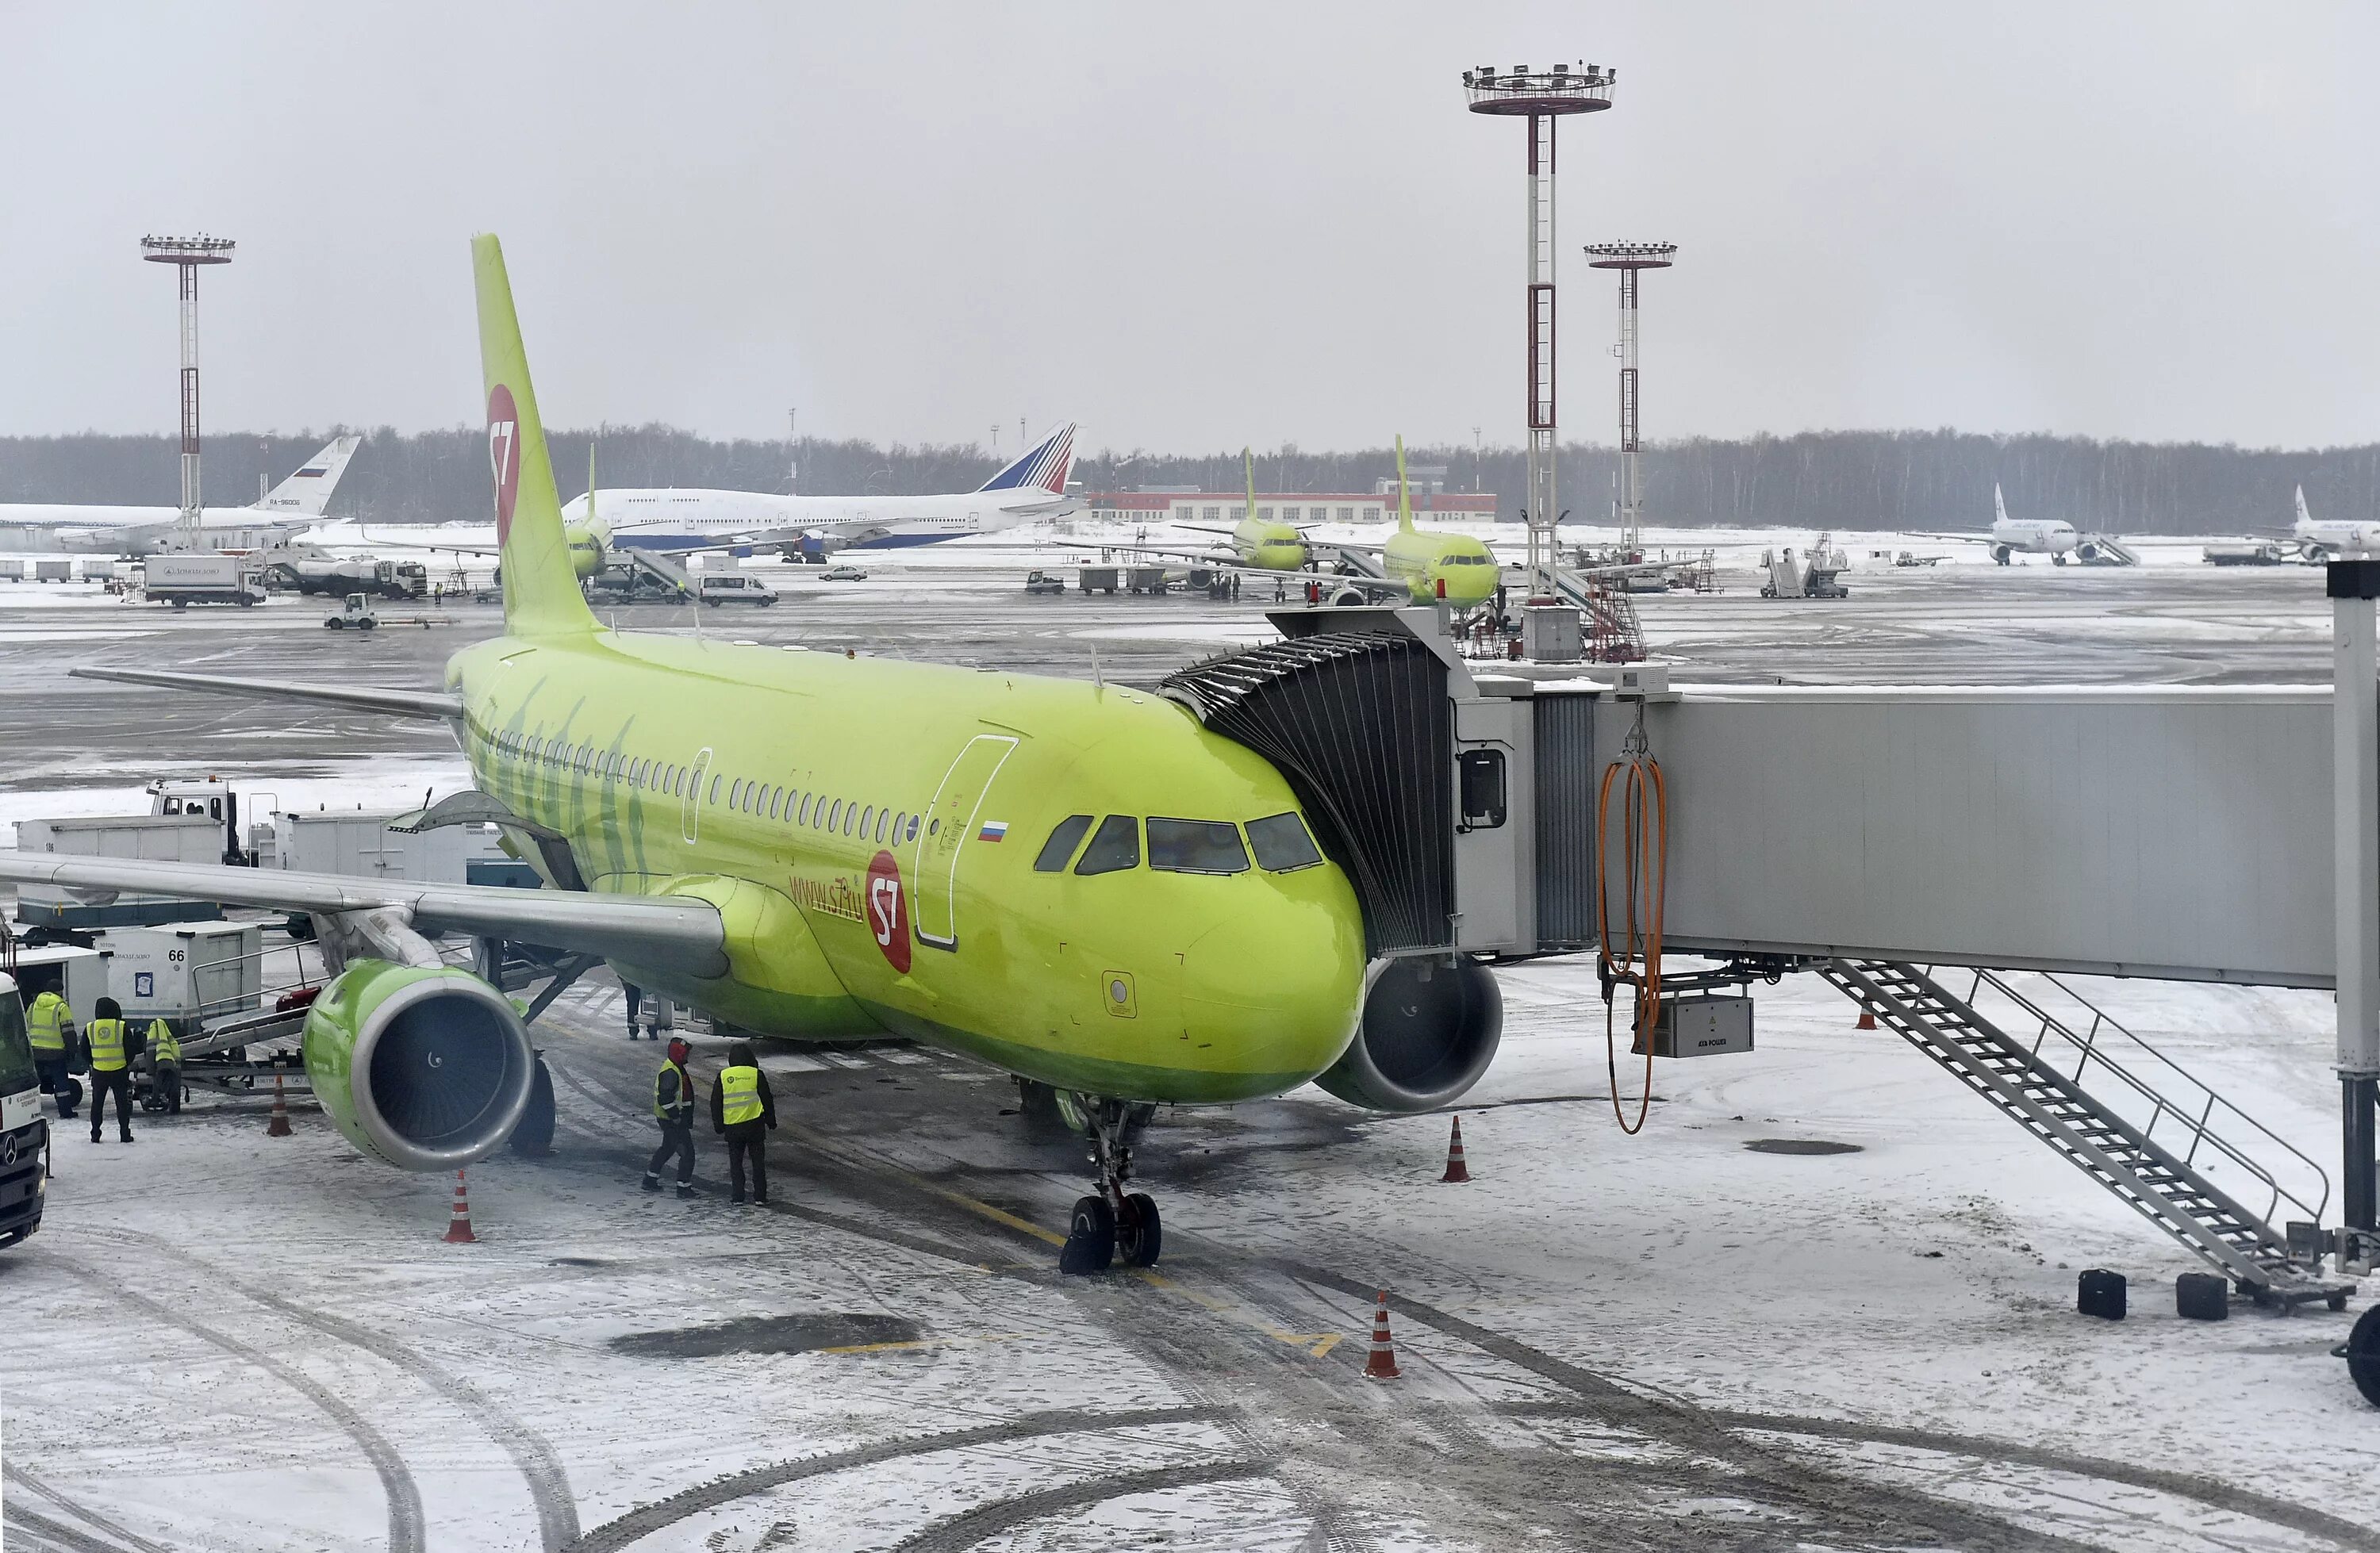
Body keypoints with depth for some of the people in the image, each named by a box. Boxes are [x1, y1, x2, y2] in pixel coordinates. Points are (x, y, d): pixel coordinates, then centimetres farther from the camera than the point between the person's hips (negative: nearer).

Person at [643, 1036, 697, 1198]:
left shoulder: (676, 1069, 11)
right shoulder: (671, 1073, -23)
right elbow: (664, 1098, -30)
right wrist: (676, 1116, -22)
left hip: (671, 1118, 11)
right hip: (672, 1122, -11)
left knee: (668, 1148, 25)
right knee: (687, 1153, -6)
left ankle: (650, 1180, 35)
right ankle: (683, 1186, 0)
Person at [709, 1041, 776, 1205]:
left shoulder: (723, 1076, 1)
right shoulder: (756, 1074, -2)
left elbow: (715, 1103, 6)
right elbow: (767, 1100, 2)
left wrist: (718, 1125, 15)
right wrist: (771, 1121, 12)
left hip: (732, 1127, 1)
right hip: (754, 1124, -1)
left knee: (735, 1162, 10)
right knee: (758, 1161, 7)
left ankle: (737, 1196, 7)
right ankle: (760, 1195, 5)